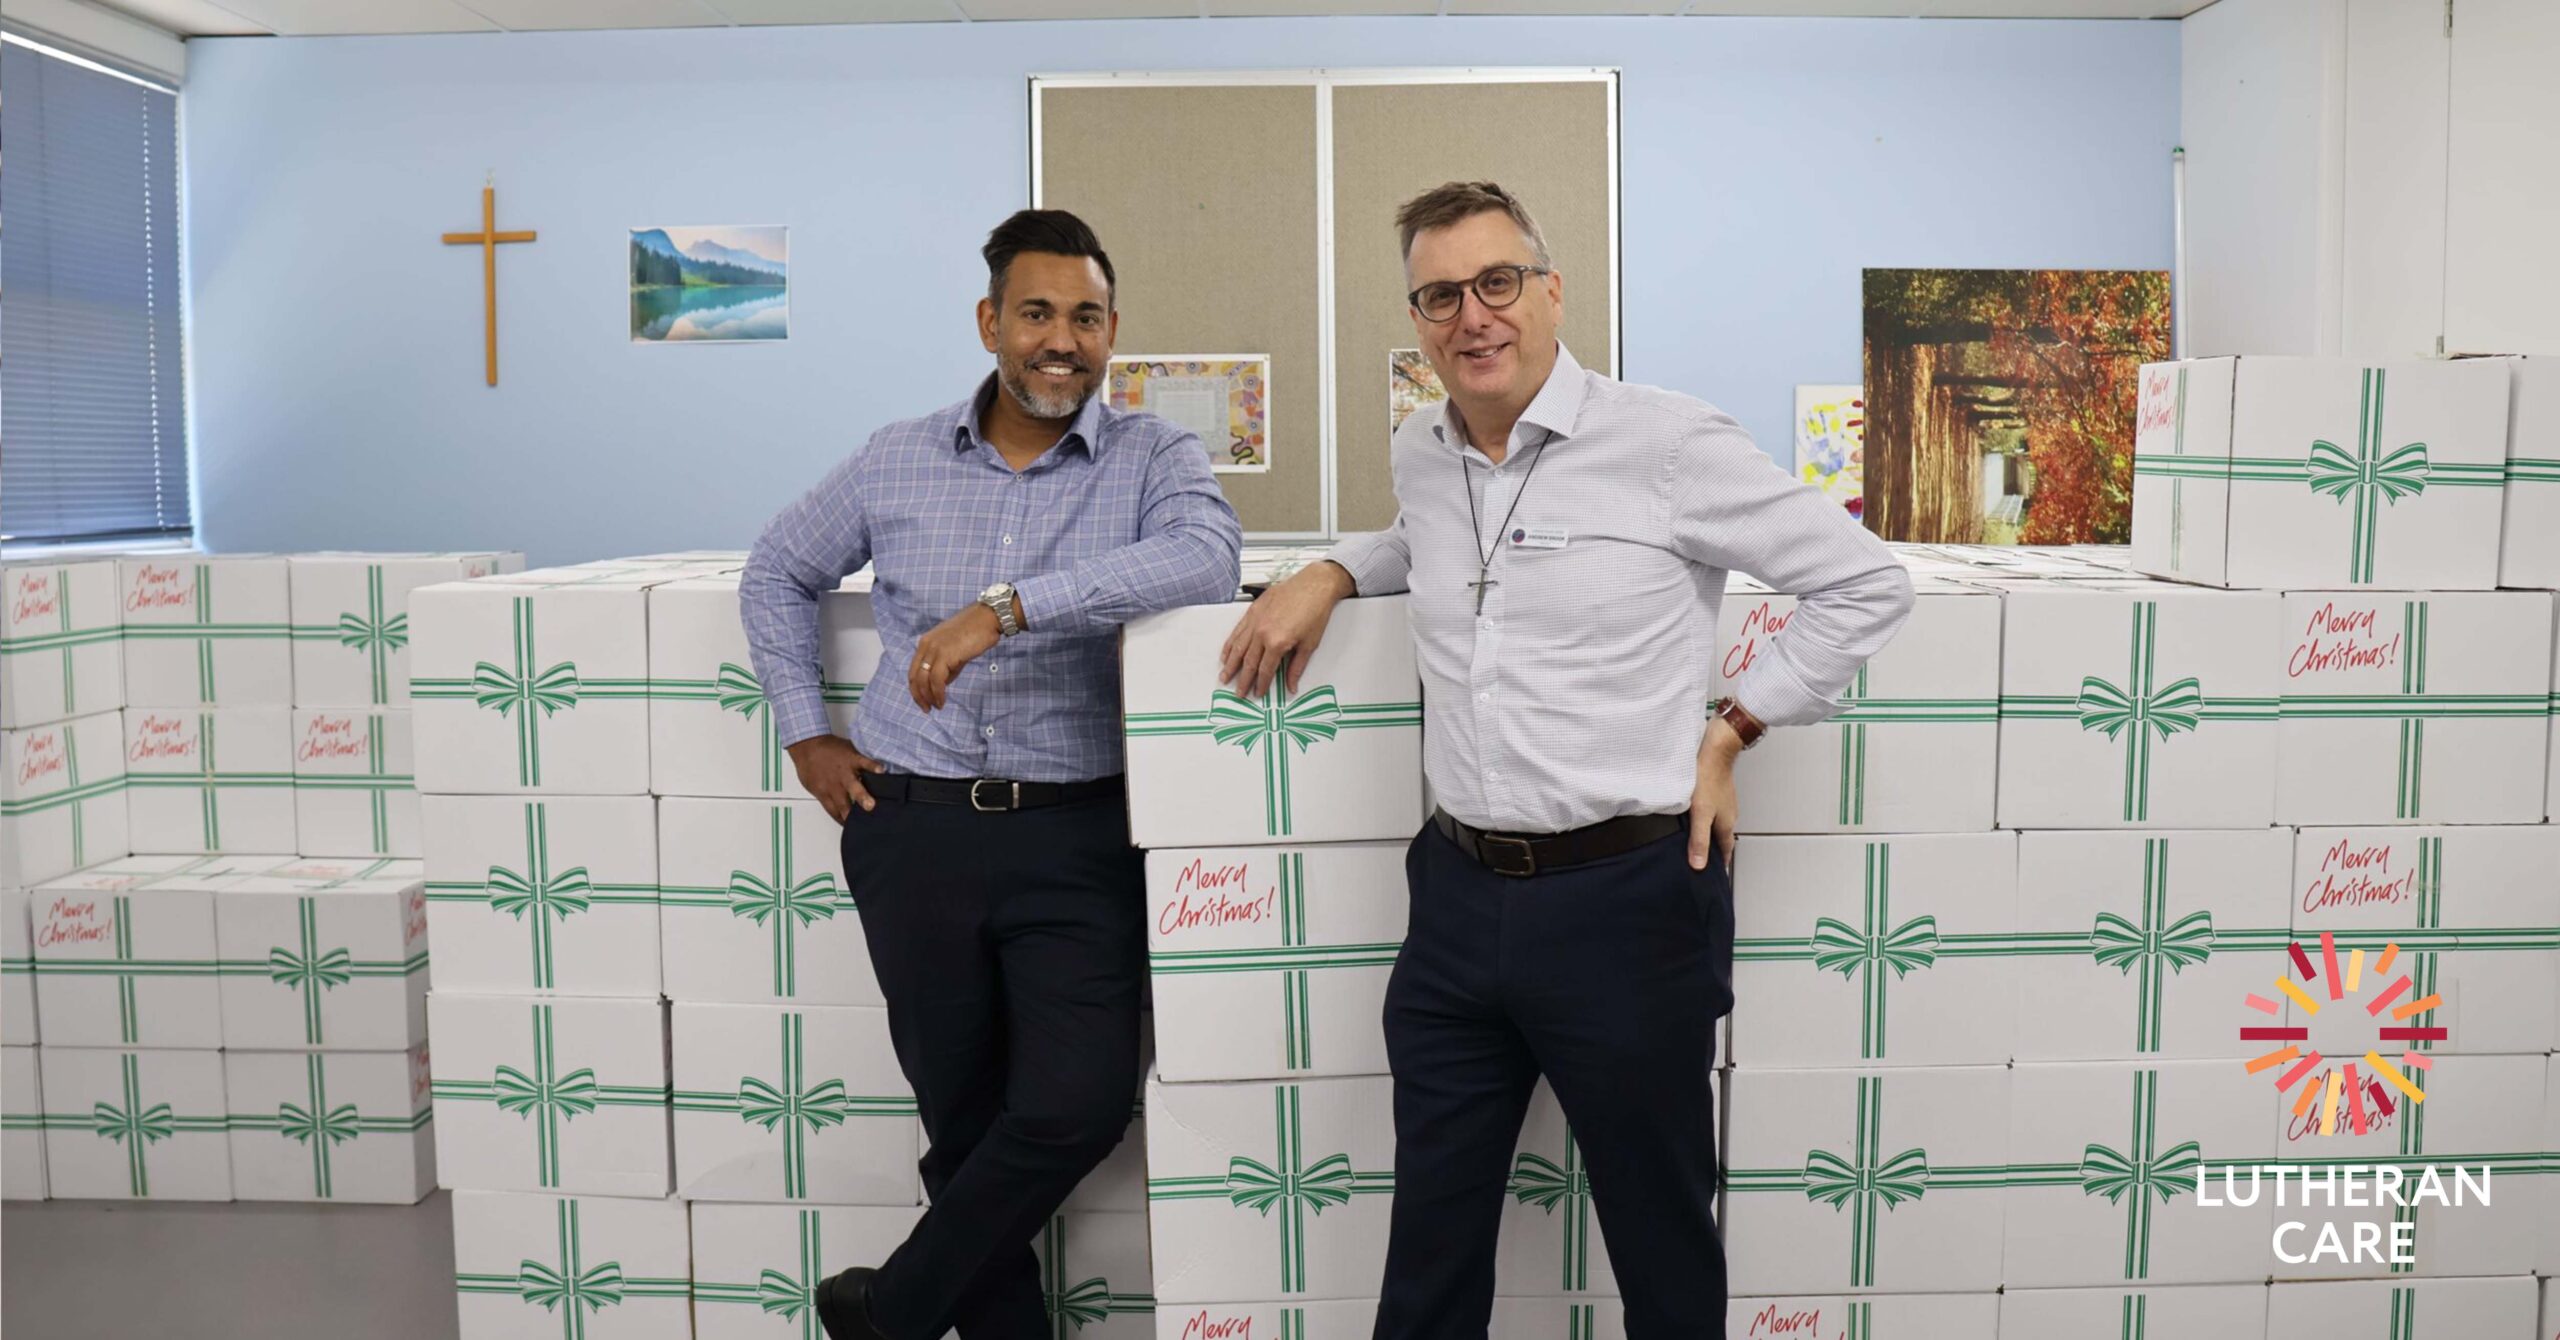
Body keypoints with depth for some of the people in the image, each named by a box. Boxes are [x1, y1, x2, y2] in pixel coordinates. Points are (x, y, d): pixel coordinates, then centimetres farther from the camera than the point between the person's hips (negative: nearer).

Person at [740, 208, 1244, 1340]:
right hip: (914, 830, 2)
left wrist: (1010, 606, -30)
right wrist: (805, 734, 12)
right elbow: (778, 574, 21)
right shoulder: (898, 461, 7)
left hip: (1075, 836, -2)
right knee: (964, 1119, 10)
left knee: (1079, 1103, -10)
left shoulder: (1153, 458, -2)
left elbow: (1206, 558, -24)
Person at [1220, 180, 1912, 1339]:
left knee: (1663, 1243, 13)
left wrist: (1729, 731, -4)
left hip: (1624, 896, -5)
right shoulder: (1419, 455, 9)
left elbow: (1866, 585, -2)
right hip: (1458, 894, 5)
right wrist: (1331, 574, 14)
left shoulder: (1668, 443, -9)